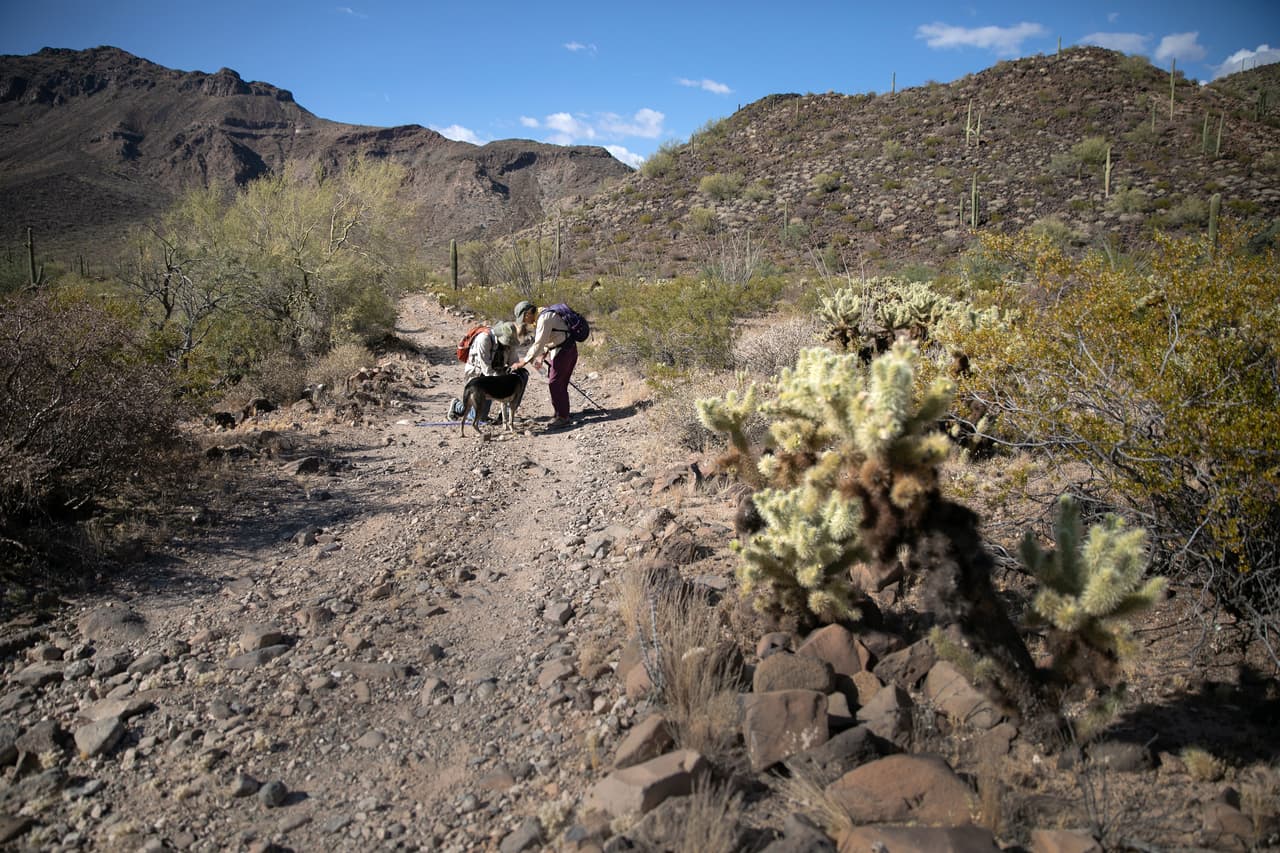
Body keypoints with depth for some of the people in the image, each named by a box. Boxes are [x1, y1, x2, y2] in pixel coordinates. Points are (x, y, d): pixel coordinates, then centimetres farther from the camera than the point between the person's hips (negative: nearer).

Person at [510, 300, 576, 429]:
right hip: (561, 350, 10)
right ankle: (562, 414, 24)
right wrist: (542, 357, 6)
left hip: (564, 350, -10)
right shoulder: (538, 318, 12)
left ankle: (562, 417, -2)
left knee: (555, 383, -7)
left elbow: (538, 344, -22)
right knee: (561, 384, 15)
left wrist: (524, 362, -18)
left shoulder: (544, 318, -20)